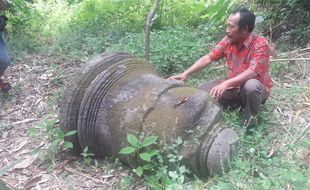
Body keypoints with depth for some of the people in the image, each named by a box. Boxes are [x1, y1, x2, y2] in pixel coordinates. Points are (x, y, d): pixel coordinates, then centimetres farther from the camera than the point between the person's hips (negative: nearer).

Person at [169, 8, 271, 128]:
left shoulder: (261, 44, -24)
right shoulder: (229, 40, -7)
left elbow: (251, 73, -34)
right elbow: (208, 58, -6)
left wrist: (225, 84, -46)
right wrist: (185, 74, -15)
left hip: (256, 89, -5)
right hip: (234, 87, 6)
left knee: (251, 85, -41)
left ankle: (250, 117, -10)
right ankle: (239, 102, 5)